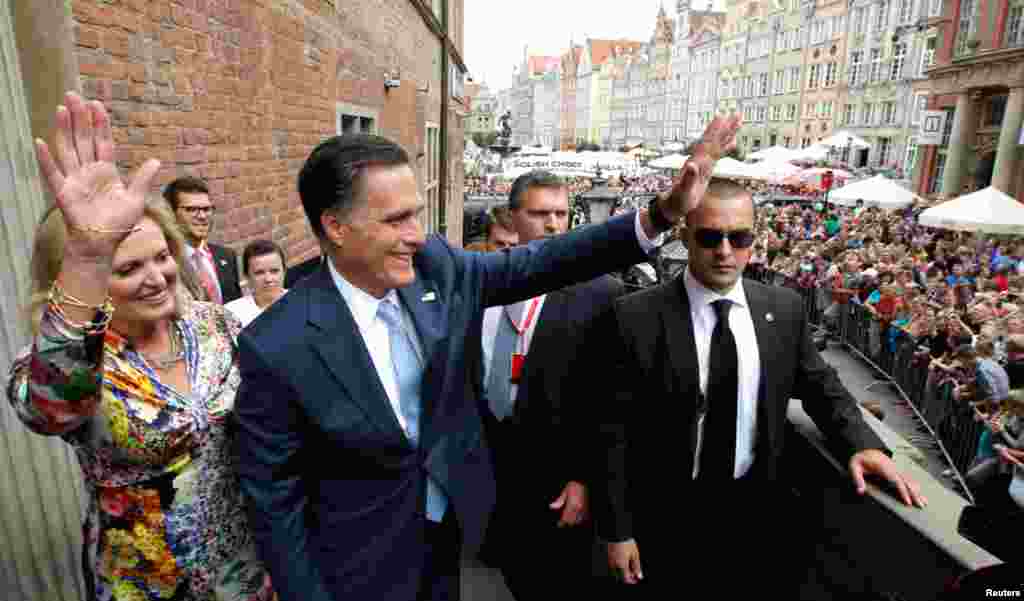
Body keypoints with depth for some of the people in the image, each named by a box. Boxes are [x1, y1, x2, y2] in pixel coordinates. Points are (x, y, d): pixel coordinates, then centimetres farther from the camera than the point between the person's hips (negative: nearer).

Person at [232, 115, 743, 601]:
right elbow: (274, 498, -16)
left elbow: (536, 262, -10)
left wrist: (663, 212, -16)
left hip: (452, 528, 4)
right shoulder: (276, 348, -25)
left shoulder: (436, 267, -13)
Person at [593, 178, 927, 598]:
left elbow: (820, 386, 10)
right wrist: (617, 529, -11)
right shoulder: (635, 318, -17)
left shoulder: (785, 308, -5)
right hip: (665, 515, -3)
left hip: (757, 506, 4)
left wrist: (860, 443, -8)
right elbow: (614, 430, -14)